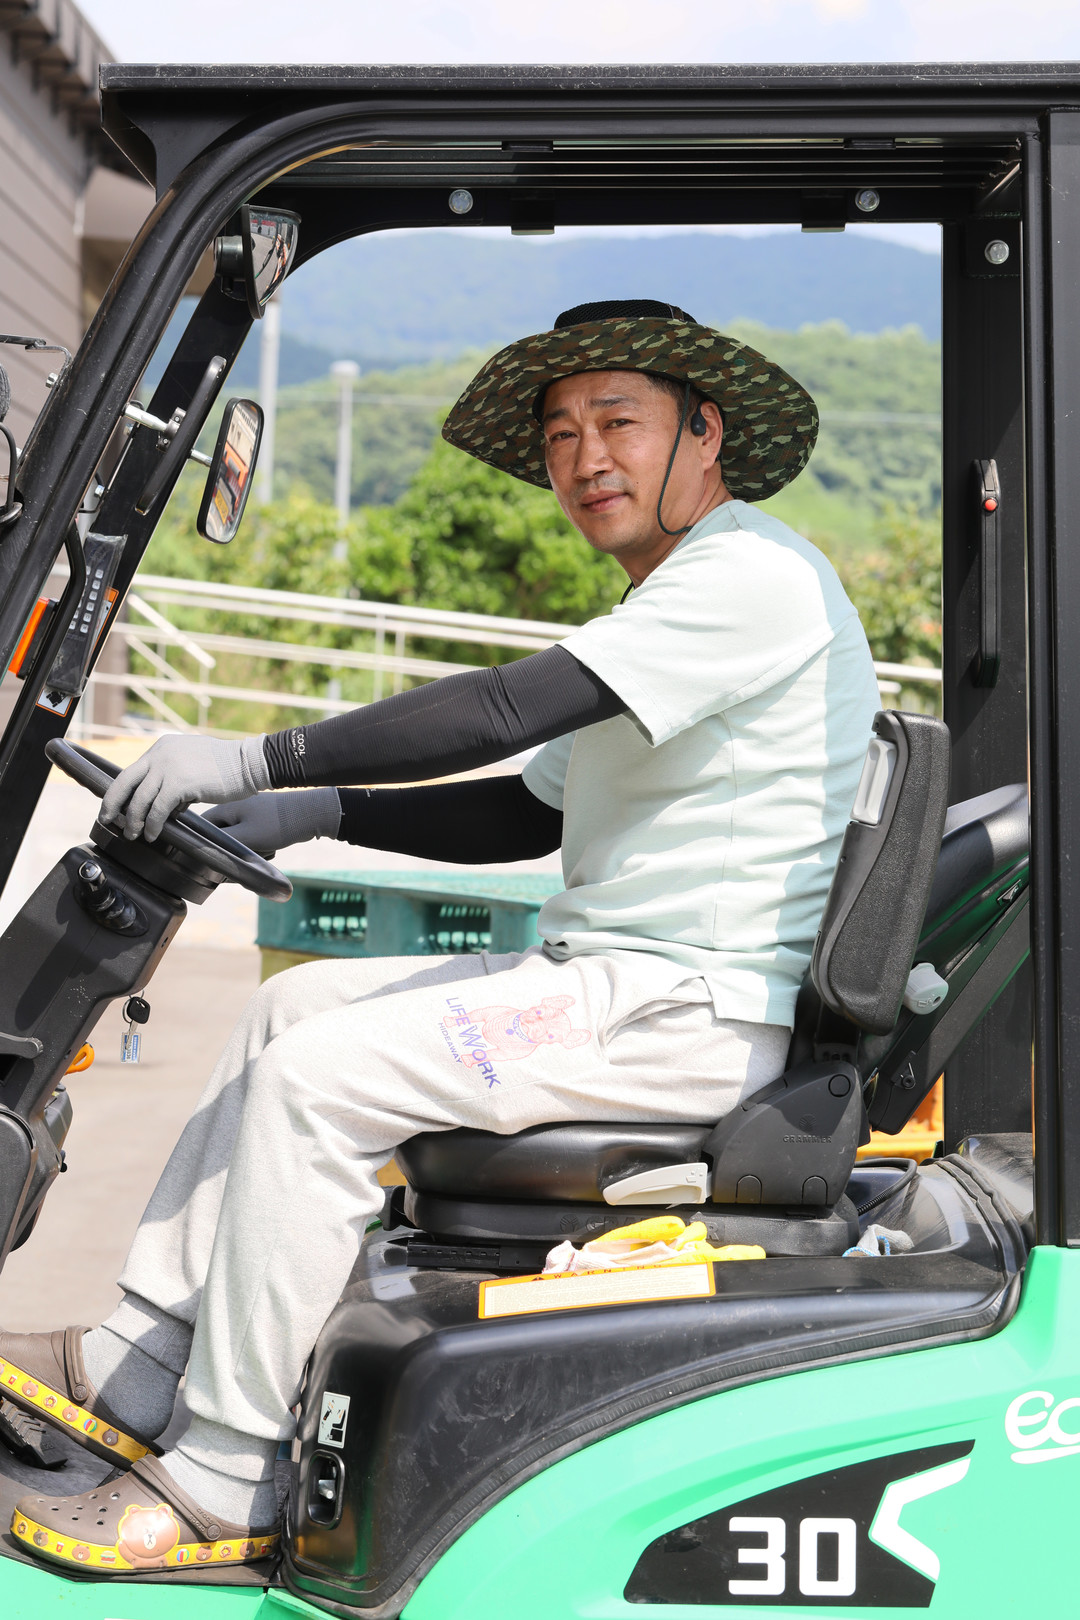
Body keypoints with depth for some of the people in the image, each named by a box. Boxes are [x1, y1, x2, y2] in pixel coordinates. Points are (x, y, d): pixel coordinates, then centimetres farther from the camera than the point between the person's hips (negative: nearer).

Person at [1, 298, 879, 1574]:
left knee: (321, 1074, -18)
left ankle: (217, 1490, -6)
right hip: (607, 978, 10)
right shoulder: (676, 602, 20)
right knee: (290, 1005, 9)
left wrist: (259, 760, -22)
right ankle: (138, 1374, 11)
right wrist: (314, 813, 6)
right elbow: (522, 813, 17)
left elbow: (510, 708, -24)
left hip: (690, 1013, -10)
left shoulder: (755, 572, -13)